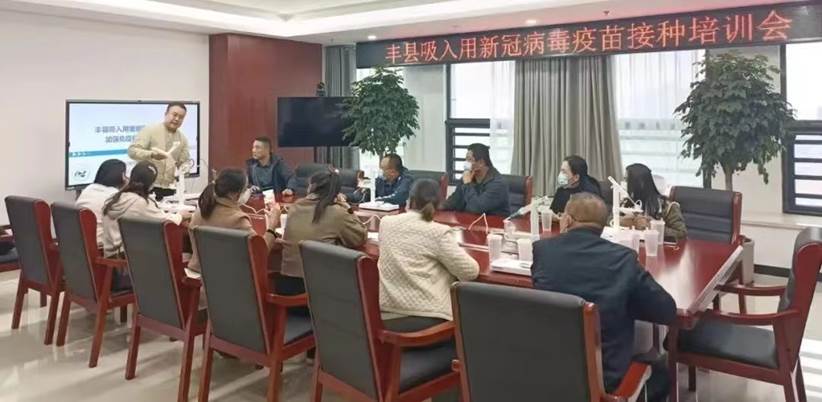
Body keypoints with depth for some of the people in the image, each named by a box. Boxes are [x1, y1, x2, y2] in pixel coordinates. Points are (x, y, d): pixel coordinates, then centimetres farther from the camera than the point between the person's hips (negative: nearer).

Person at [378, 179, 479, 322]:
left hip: (387, 306, 6)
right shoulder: (439, 232, -13)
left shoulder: (385, 222, 4)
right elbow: (471, 272, -8)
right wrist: (460, 253, 10)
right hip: (424, 312, -5)